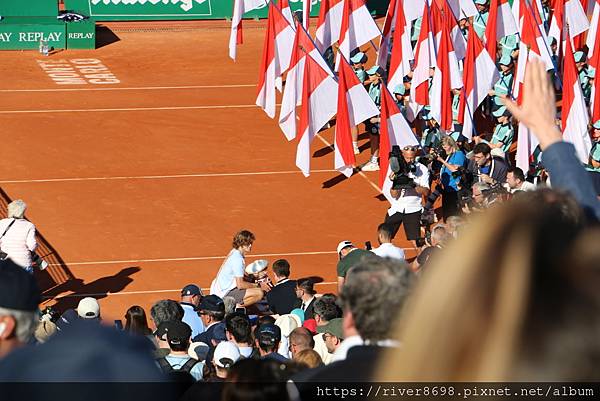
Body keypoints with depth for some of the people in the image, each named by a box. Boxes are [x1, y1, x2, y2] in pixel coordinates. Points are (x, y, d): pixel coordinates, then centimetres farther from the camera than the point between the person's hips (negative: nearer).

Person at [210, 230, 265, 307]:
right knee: (259, 293, -22)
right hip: (224, 294, -10)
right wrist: (258, 286, -11)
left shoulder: (233, 253, 10)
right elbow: (240, 285, -22)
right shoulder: (237, 259, -19)